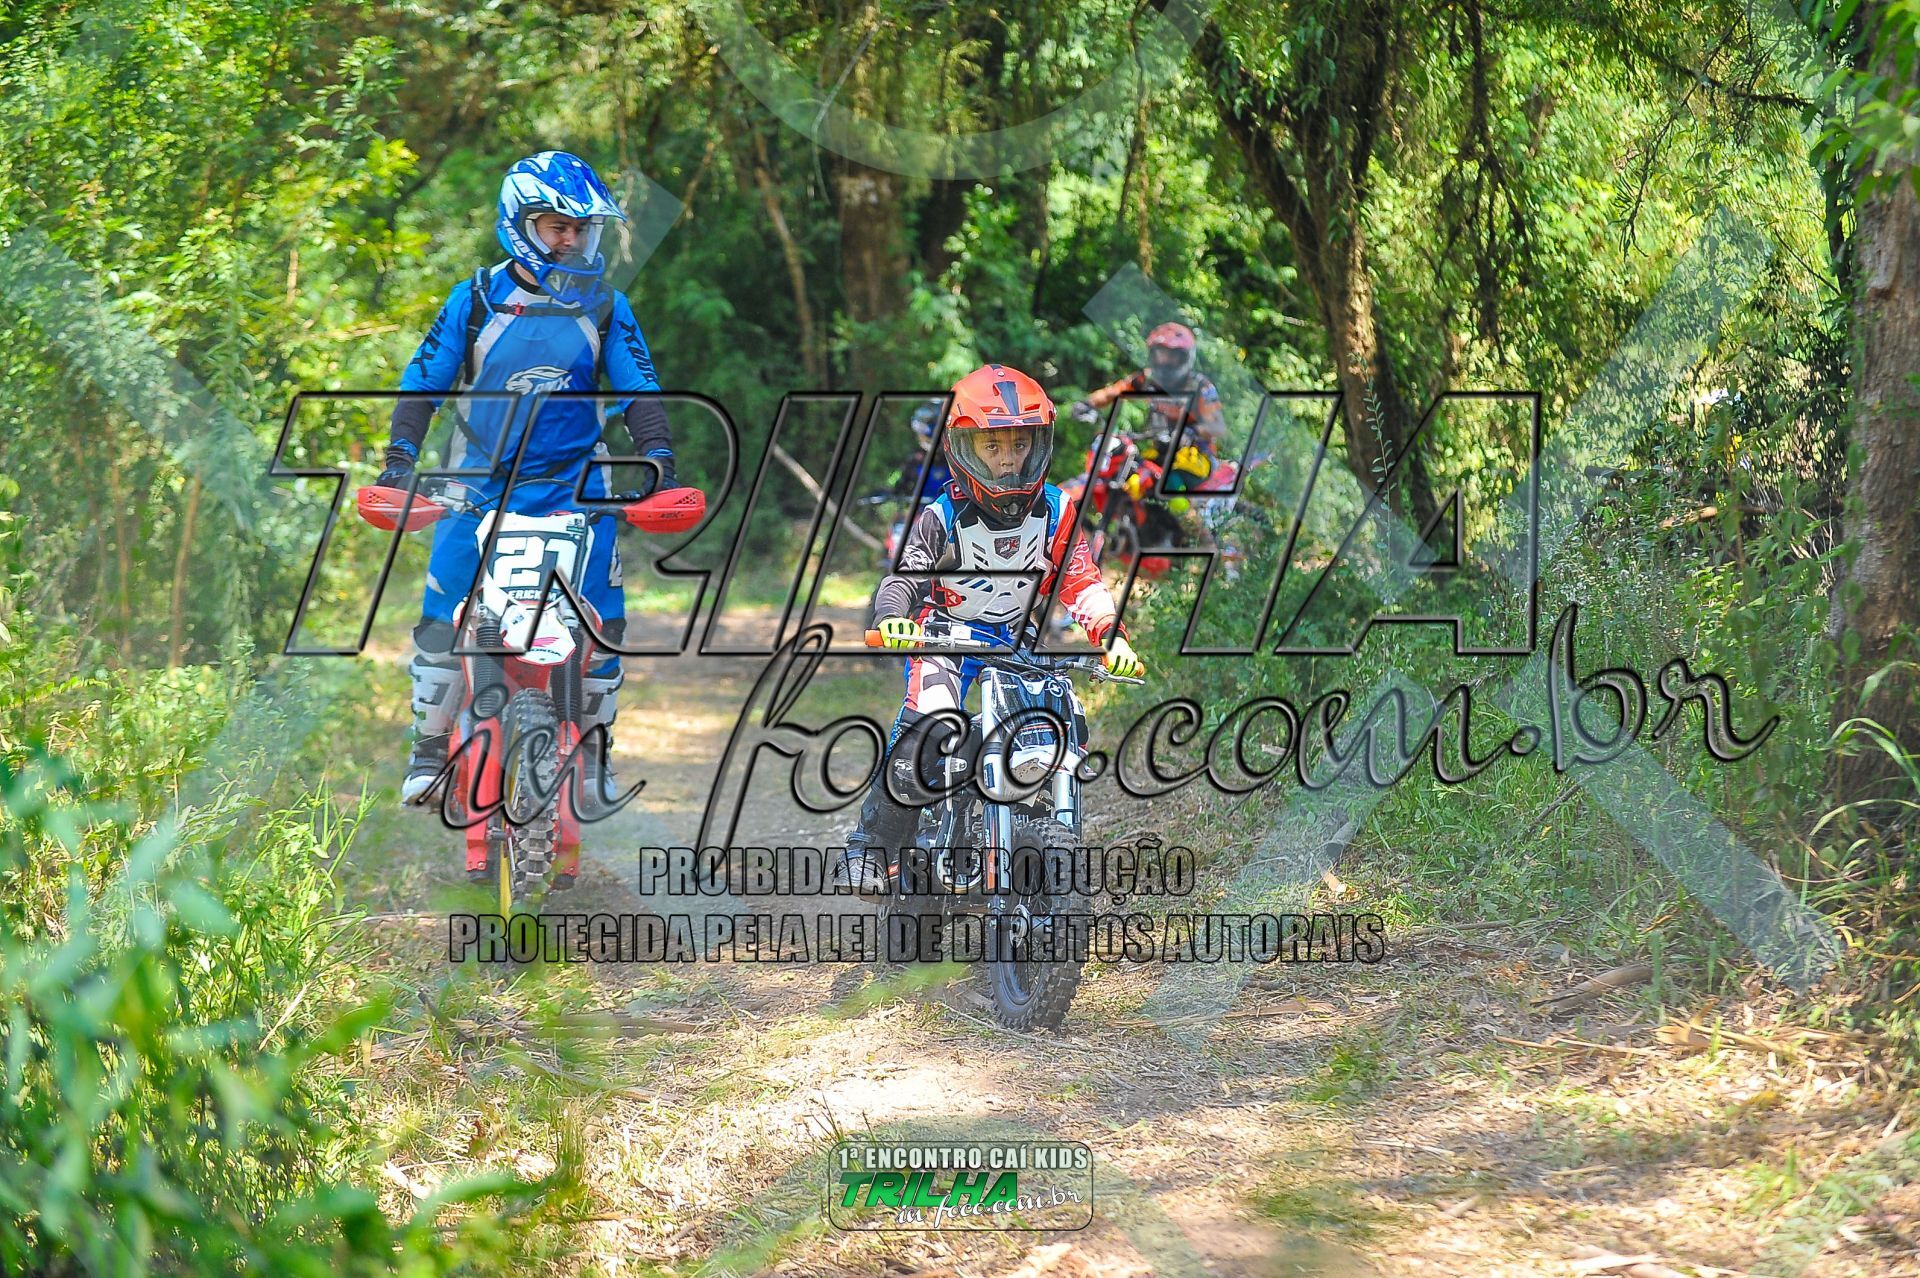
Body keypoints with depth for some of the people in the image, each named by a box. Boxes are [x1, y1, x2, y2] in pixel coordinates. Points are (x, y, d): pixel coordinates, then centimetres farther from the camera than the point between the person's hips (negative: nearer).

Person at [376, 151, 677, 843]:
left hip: (574, 485, 1)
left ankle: (592, 749, 10)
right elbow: (424, 380, 2)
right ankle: (430, 748, 4)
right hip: (481, 485, -1)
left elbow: (639, 388, 3)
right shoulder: (476, 299, 0)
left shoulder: (605, 309, 4)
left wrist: (657, 456, -11)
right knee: (443, 616, -10)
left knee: (603, 620, -7)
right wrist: (399, 459, -7)